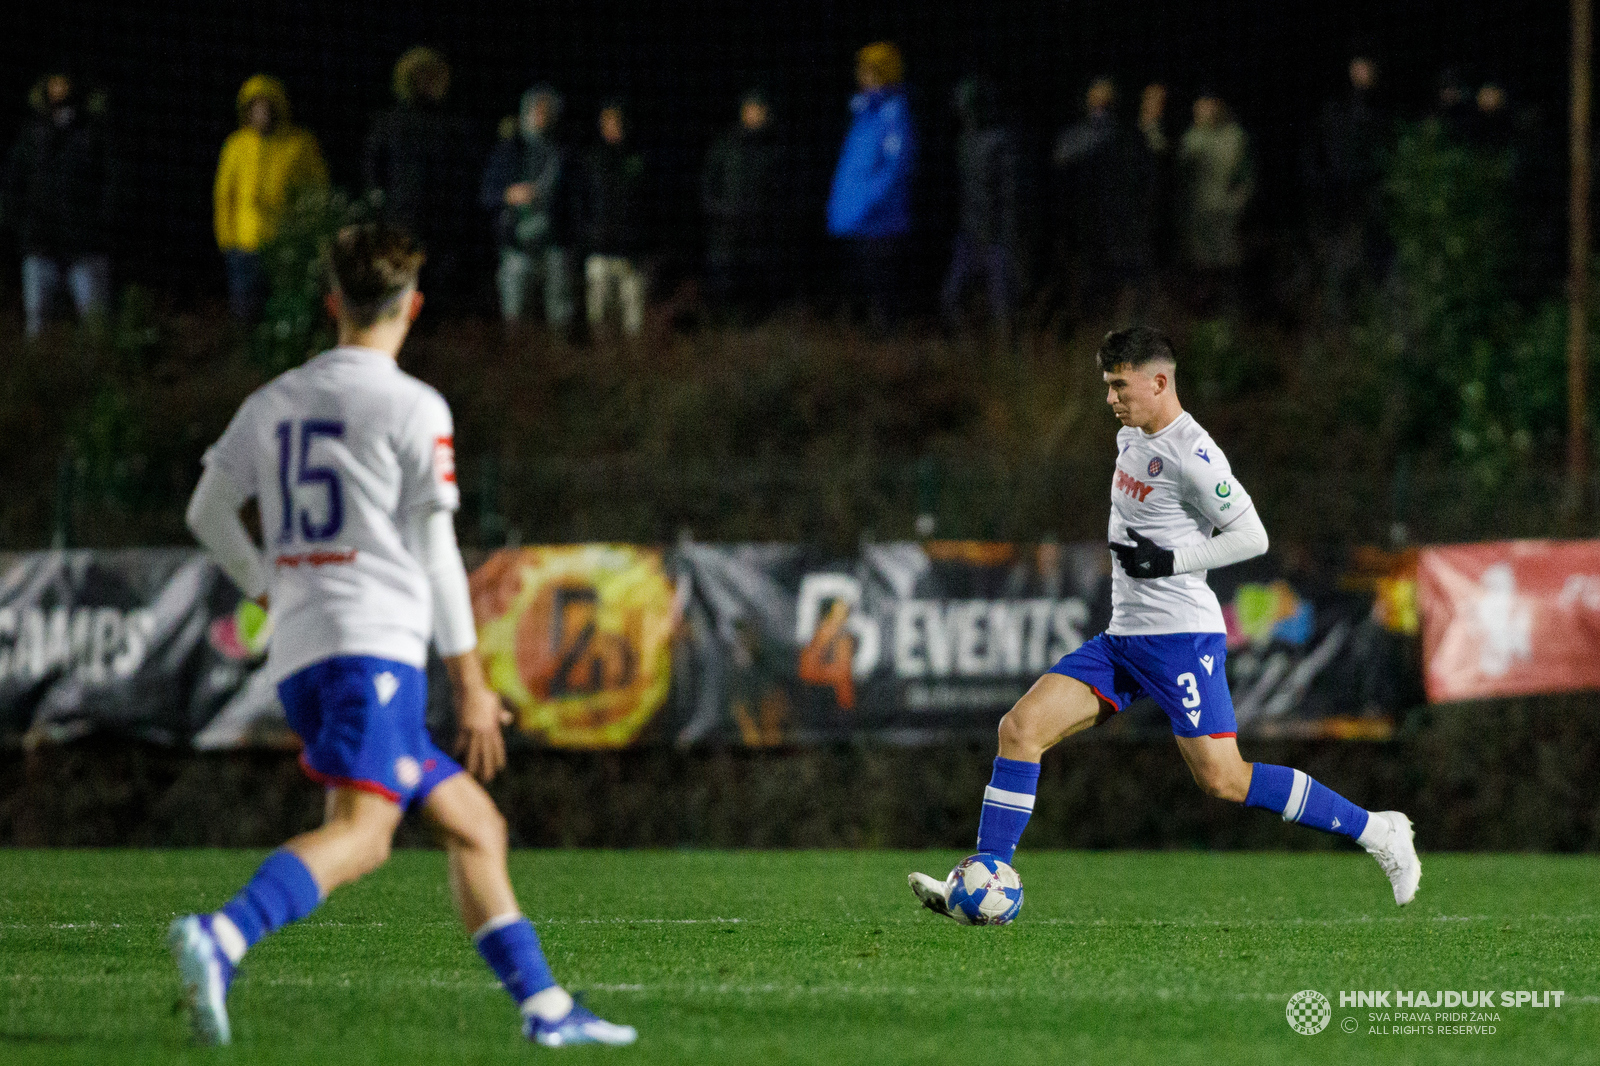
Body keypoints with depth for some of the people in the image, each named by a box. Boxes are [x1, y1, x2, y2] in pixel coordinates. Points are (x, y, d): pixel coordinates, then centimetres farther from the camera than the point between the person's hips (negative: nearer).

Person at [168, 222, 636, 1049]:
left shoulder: (272, 402, 16)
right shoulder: (413, 407, -2)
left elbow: (207, 511, 22)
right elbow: (435, 552, -5)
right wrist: (470, 682, 0)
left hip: (298, 651, 8)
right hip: (375, 645, -8)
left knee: (473, 824, 14)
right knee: (362, 830, -23)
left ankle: (544, 1007, 11)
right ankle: (221, 938, -46)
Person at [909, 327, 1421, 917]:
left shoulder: (1191, 454, -15)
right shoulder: (1131, 437, 13)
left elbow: (1252, 536, -15)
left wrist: (1169, 559, -19)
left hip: (1181, 637, -9)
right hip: (1123, 639, 9)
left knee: (1222, 779, -13)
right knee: (1020, 727, -5)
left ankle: (1376, 830, -1)